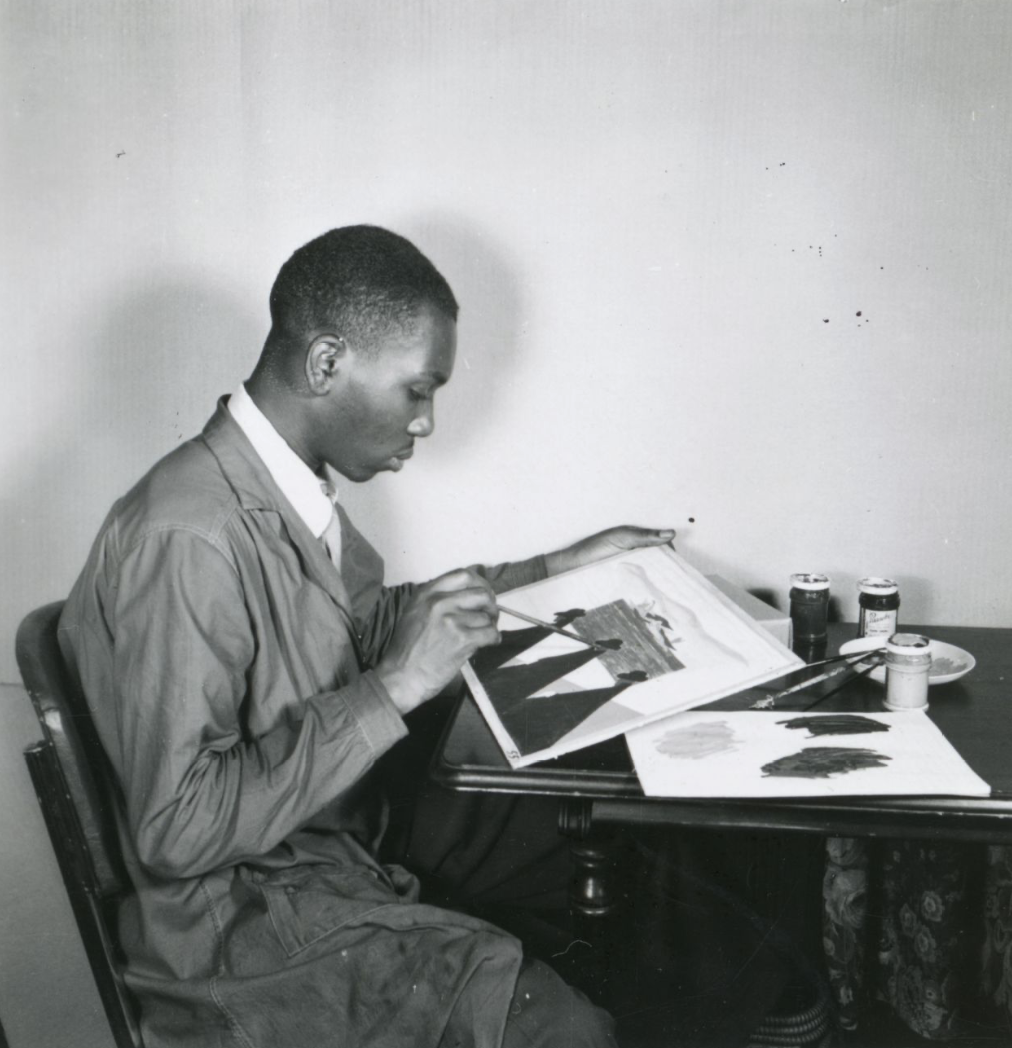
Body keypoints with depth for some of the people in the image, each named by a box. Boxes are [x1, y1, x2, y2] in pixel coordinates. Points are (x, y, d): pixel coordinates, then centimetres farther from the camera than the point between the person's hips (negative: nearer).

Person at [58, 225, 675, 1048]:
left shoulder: (294, 486, 1)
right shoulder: (187, 537, -25)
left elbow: (373, 622, 19)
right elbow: (178, 829, -26)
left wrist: (560, 570, 14)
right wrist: (393, 688, -26)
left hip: (349, 841, 9)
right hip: (244, 921, -8)